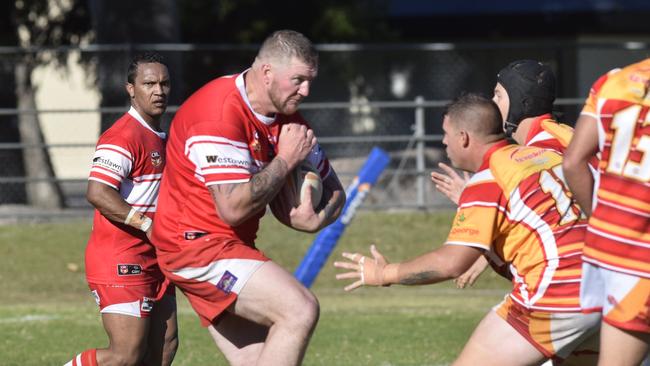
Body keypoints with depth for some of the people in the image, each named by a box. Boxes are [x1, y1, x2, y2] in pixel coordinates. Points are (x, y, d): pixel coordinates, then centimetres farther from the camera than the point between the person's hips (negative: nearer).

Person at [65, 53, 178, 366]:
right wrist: (148, 224, -25)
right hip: (121, 260, -10)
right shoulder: (124, 136, -15)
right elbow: (97, 193, -26)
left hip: (151, 258, 10)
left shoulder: (160, 137, 17)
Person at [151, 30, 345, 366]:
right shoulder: (220, 114, -22)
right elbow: (234, 208, -28)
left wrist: (313, 220, -8)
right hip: (198, 241, -9)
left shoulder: (287, 120, 6)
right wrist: (286, 160, -19)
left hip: (231, 247, 9)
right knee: (300, 310, -22)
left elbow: (333, 191, 15)